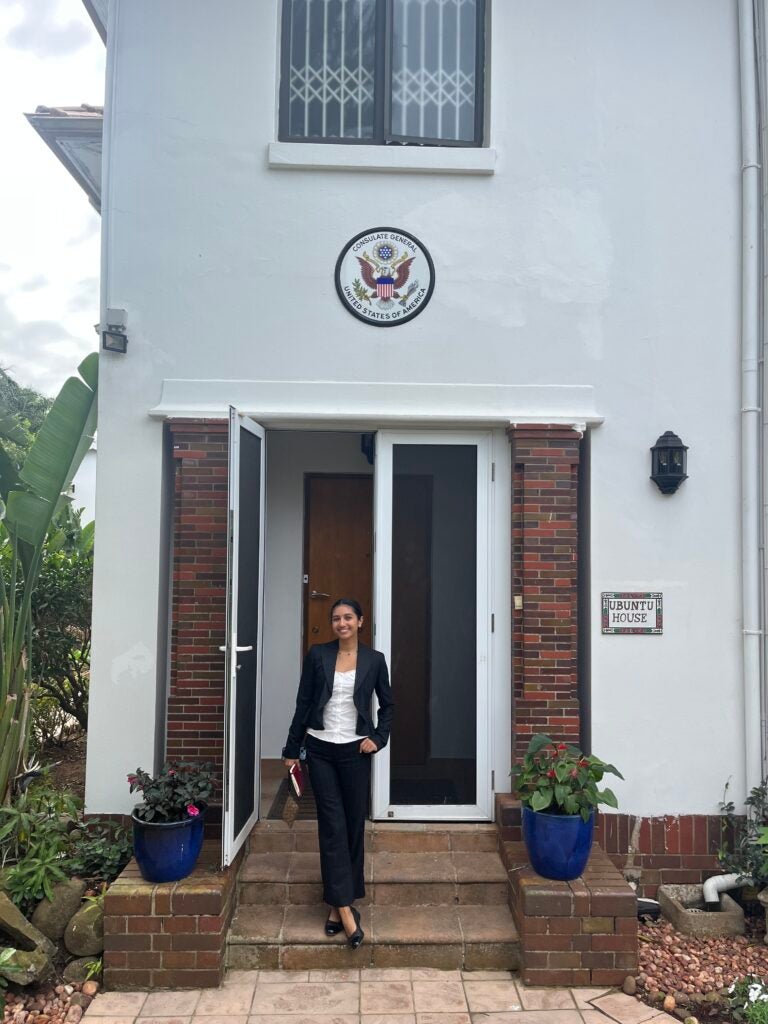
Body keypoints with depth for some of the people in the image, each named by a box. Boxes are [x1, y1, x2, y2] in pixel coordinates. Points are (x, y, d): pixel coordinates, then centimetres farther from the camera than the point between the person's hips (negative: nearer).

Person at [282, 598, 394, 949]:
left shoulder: (374, 659, 0)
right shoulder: (317, 655, -1)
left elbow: (387, 705, 11)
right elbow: (303, 703, 2)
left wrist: (378, 739, -2)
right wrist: (292, 748, 3)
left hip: (355, 751, 1)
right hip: (320, 749, -1)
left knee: (354, 826, 6)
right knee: (332, 826, -3)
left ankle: (339, 903, 21)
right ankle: (345, 909, -1)